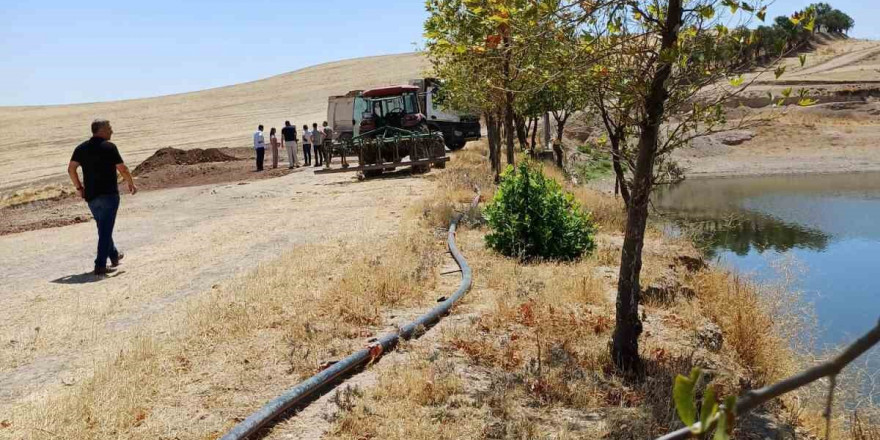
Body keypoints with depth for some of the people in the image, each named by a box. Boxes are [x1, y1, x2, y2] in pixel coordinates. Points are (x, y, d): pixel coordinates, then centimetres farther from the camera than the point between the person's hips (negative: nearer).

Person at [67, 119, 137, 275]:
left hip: (90, 196, 6)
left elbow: (71, 169, 1)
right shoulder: (109, 147, -9)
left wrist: (78, 187, 11)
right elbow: (122, 169, -9)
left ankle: (114, 255, 37)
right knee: (105, 230, -4)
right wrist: (131, 184, 6)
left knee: (103, 228, 21)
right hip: (109, 194, -6)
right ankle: (100, 265, -7)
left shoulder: (81, 148, 7)